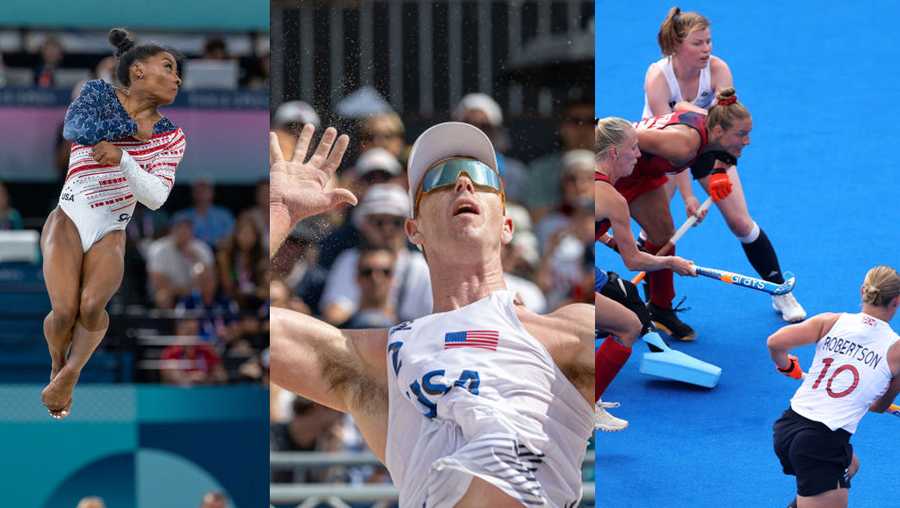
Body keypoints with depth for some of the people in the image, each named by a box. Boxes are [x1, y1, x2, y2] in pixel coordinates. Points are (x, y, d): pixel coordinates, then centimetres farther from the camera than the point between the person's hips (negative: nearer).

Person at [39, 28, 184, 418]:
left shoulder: (171, 138, 7)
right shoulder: (99, 94, 3)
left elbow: (155, 198, -7)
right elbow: (74, 128, -19)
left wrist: (122, 157, -20)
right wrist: (132, 128, -9)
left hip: (111, 235, 2)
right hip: (69, 219, -2)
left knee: (91, 306, -26)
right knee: (64, 312, -17)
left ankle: (70, 373, -4)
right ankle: (57, 365, 12)